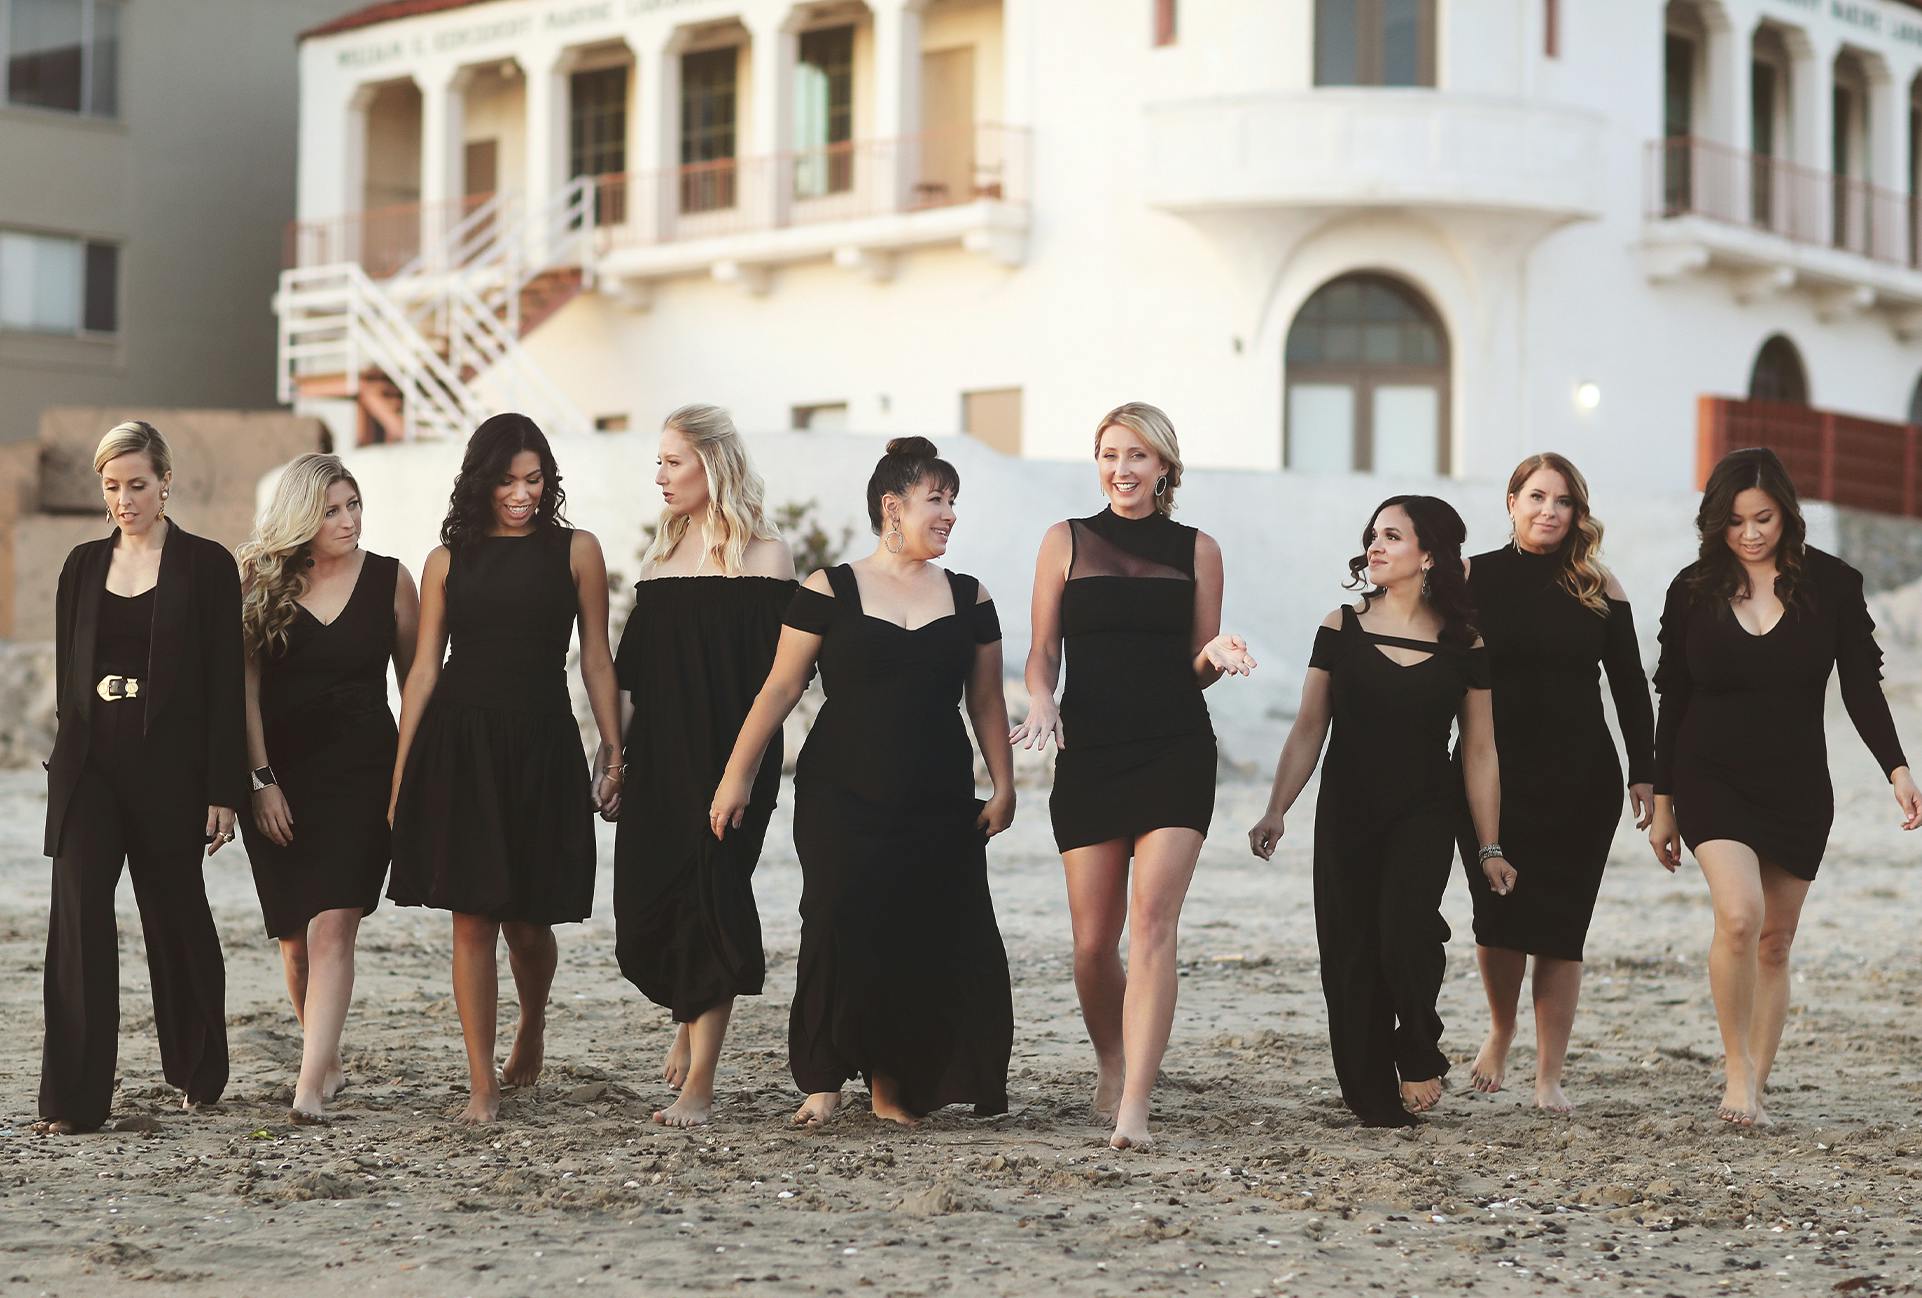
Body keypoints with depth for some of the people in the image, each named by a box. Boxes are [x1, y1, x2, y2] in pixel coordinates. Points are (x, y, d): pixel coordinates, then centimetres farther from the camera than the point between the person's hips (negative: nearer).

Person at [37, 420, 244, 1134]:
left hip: (169, 767, -3)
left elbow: (225, 685, -4)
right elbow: (68, 672, 15)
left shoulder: (205, 565, -2)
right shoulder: (84, 565, 10)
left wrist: (223, 791, -8)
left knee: (176, 917, 8)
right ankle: (74, 1099, -7)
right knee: (78, 919, -7)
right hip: (89, 766, 3)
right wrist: (68, 758, 13)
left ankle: (198, 1073, 29)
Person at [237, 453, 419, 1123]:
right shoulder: (260, 582, 2)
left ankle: (310, 1084, -20)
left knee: (333, 925, -14)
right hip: (279, 777, 2)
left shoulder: (388, 579, 2)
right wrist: (261, 779, -5)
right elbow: (247, 687, 0)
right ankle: (328, 1060, 25)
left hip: (362, 772, -2)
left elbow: (415, 680, 8)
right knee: (296, 936, 7)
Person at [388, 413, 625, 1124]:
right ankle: (482, 1086, 5)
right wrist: (400, 773, 4)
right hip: (460, 745, 1)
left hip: (541, 747, -1)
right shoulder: (450, 559, 7)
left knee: (526, 921, 5)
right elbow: (424, 668, 8)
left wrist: (614, 752, 1)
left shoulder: (575, 551, 5)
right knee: (472, 920, -2)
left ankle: (533, 1024, 37)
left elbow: (596, 660, 6)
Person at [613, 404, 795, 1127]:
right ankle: (691, 1018, 31)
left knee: (706, 906, -7)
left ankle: (698, 1083, -1)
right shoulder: (661, 557, 14)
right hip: (659, 761, 5)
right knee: (645, 911, 1)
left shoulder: (763, 554, -3)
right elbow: (632, 671, 17)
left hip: (729, 761, -5)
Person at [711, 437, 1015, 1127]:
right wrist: (737, 776, -3)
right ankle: (824, 1081, 4)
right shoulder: (829, 592, 0)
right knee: (842, 933, -8)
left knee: (928, 941, -2)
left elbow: (986, 701, 13)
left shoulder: (968, 599, 10)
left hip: (939, 807, 3)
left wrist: (1003, 785, 6)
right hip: (841, 800, -3)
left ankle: (893, 1085, 8)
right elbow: (780, 688, 0)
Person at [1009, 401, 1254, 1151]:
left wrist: (1217, 656, -10)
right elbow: (1043, 649, 8)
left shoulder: (1196, 550, 11)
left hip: (1176, 753, -1)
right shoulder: (1067, 542, 11)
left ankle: (1133, 1109, -20)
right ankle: (1111, 1067, 31)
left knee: (1151, 924, -15)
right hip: (1088, 753, 1)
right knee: (1093, 941, 3)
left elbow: (1197, 666, 13)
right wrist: (1040, 698, -13)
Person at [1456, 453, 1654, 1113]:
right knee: (1498, 915, -4)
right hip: (1491, 775, 0)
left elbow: (1630, 687, 8)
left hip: (1581, 780, 1)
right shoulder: (1473, 578, 2)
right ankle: (1501, 1030, 26)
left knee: (1560, 926, 0)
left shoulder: (1599, 587, 5)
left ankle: (1549, 1076, 8)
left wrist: (1644, 774, 3)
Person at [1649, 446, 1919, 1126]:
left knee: (1774, 941, 6)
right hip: (1712, 780, -1)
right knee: (1739, 915, -22)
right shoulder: (1694, 589, -1)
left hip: (1798, 788, 1)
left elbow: (1862, 688, -4)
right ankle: (1737, 1068, -8)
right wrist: (1662, 805, 7)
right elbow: (1672, 701, 5)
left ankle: (1756, 1084, 17)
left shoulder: (1832, 584, -2)